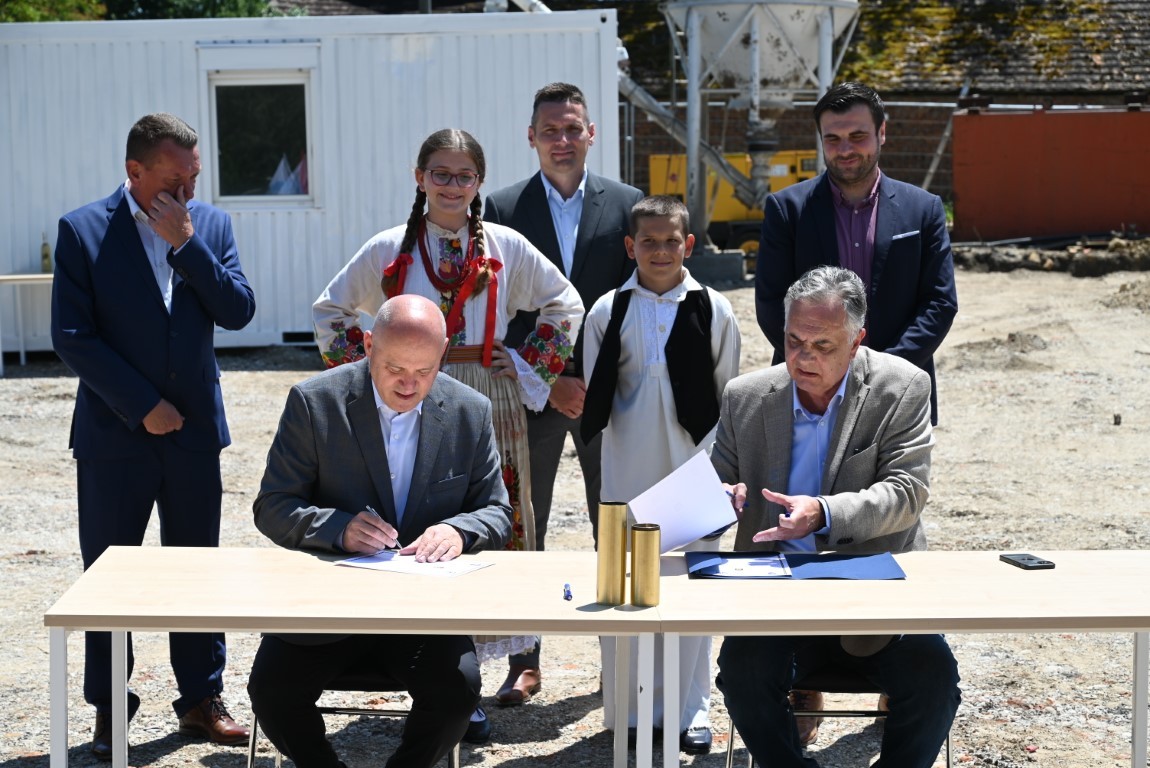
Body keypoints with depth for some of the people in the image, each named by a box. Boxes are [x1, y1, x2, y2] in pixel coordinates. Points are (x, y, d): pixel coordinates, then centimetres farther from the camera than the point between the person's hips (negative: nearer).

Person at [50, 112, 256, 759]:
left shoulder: (211, 225, 4)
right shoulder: (83, 231, -6)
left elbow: (238, 312, -6)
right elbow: (72, 336, -9)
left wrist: (185, 242, -15)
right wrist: (142, 405, -13)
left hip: (194, 431, 3)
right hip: (115, 435, -2)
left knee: (198, 568, 9)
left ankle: (203, 699, 21)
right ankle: (109, 711, 18)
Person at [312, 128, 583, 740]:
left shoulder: (506, 247, 6)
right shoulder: (389, 250, 5)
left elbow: (566, 305, 16)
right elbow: (330, 311, 15)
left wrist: (528, 364, 7)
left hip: (489, 406, 1)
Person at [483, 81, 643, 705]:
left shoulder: (626, 205, 3)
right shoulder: (503, 210, 1)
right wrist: (548, 381, -10)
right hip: (532, 392, 0)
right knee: (522, 531, 4)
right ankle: (524, 663, 13)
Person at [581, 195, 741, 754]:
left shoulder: (713, 310, 1)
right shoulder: (608, 312, 3)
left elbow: (729, 397, 6)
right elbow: (593, 397, 9)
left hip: (694, 464, -1)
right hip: (628, 471, 1)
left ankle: (690, 710, 14)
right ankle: (628, 709, 16)